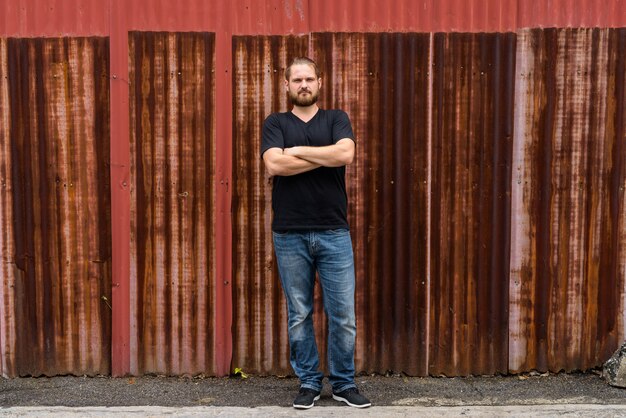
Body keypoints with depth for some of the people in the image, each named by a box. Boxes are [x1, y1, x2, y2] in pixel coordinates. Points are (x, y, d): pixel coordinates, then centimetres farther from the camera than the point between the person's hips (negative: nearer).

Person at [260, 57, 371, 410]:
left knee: (343, 314, 4)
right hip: (290, 236, 0)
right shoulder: (276, 123, 7)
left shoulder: (337, 119, 8)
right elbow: (274, 165, -13)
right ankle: (309, 383, 22)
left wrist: (297, 150, -8)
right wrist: (327, 157, -10)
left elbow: (346, 154, -13)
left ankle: (344, 382, 20)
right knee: (299, 315, 8)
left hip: (334, 234, 0)